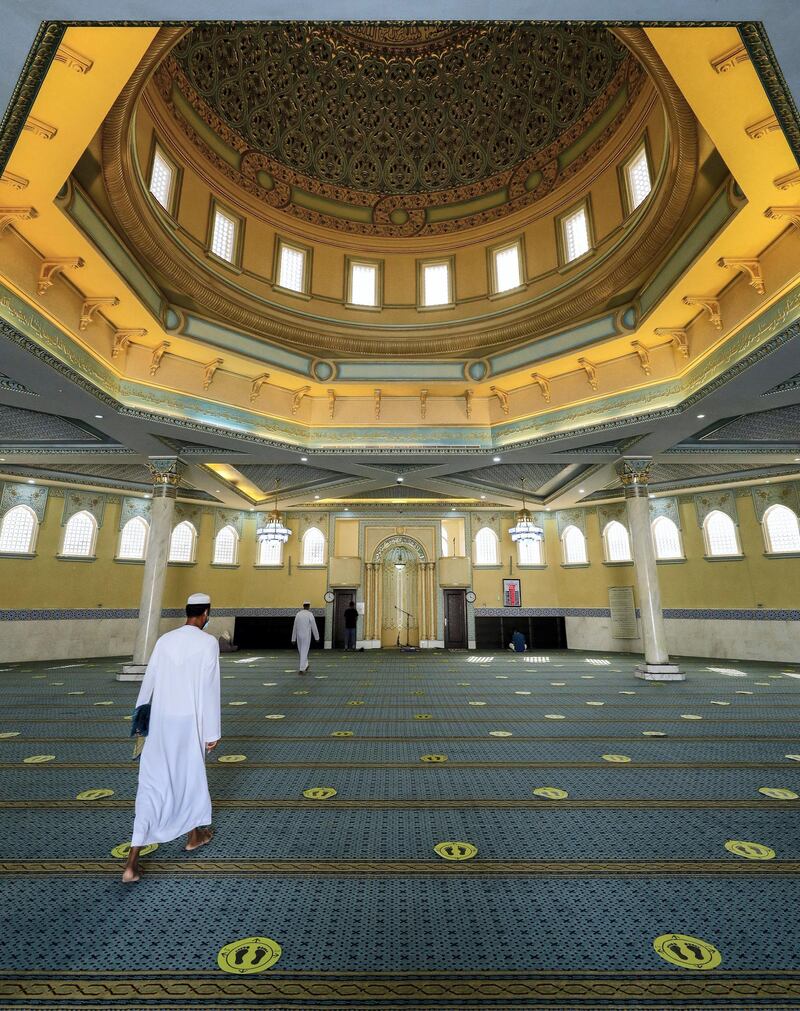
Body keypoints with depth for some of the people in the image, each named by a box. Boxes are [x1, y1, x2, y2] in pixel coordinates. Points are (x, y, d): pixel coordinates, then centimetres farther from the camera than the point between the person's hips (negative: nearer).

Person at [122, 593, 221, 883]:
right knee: (192, 774, 19)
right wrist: (213, 732, -7)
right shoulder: (208, 642, -15)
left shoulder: (165, 639, 0)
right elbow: (209, 688, -16)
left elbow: (149, 679, 6)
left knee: (151, 784, 10)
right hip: (189, 721, -3)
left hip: (160, 720, 3)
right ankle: (194, 834, 40)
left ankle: (132, 861, 6)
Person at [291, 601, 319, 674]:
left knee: (301, 652, 19)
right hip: (306, 636, -5)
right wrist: (317, 637, 2)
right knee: (304, 652, -3)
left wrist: (293, 638, 12)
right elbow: (314, 627, -8)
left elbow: (294, 627, 6)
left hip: (299, 636, 5)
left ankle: (305, 666, 34)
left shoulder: (298, 614, 4)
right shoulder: (310, 614, -10)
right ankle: (301, 669, -8)